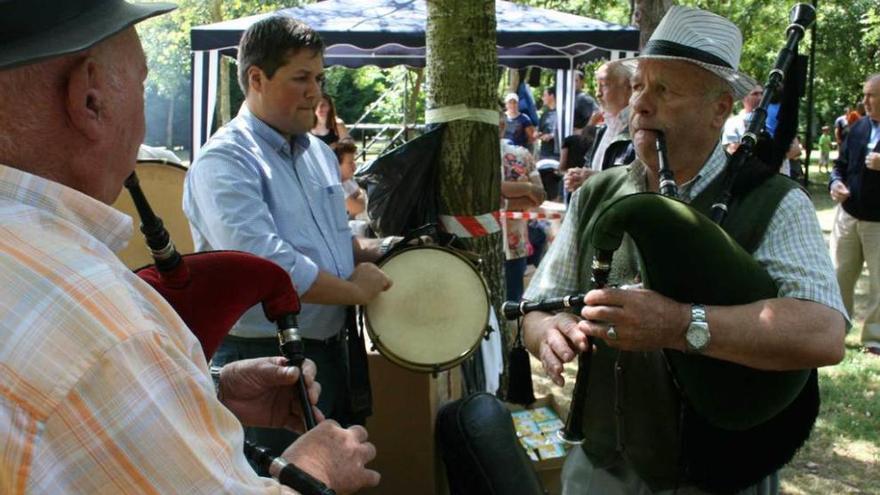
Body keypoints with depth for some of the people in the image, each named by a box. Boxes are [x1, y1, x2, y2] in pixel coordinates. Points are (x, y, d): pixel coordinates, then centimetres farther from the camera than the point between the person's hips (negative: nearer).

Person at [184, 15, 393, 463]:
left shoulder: (319, 153, 11)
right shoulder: (224, 162, -17)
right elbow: (265, 266, -28)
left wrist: (371, 253, 4)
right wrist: (356, 289, -16)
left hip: (333, 353, 8)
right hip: (265, 361, -8)